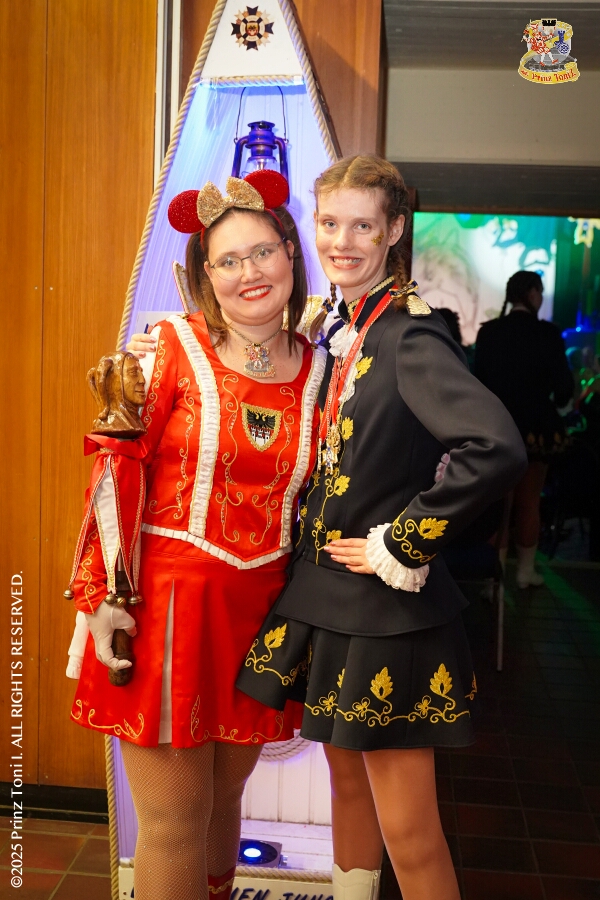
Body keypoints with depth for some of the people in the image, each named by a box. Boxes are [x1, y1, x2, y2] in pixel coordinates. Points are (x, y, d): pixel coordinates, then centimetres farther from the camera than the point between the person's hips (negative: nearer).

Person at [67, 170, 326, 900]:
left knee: (223, 799, 18)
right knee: (173, 824, 5)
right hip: (168, 596, -3)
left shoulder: (318, 367, 5)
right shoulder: (172, 348, -6)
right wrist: (100, 596, -11)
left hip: (262, 607, 4)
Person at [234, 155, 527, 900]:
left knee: (406, 827, 5)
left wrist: (402, 547, -23)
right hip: (325, 600, 8)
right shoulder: (341, 331, 7)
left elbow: (496, 449, -32)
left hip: (388, 615, -7)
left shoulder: (411, 335, -17)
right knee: (347, 780, 23)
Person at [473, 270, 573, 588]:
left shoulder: (488, 331, -3)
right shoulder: (547, 333, -11)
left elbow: (478, 377, 4)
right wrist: (554, 404, 13)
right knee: (529, 502, 11)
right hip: (535, 427, -2)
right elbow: (563, 385, -9)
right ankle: (526, 571, 20)